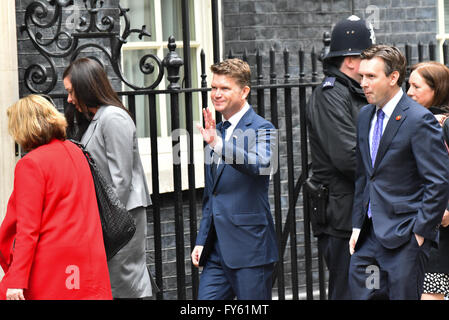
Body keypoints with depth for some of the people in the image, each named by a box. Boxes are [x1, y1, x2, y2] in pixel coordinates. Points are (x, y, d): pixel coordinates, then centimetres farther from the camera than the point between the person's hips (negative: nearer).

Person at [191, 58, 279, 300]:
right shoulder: (217, 131, 17)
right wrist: (202, 241, 18)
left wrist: (218, 144, -40)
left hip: (250, 248, -7)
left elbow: (262, 164, -29)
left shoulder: (261, 129, -6)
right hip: (217, 250, 7)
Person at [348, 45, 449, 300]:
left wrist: (420, 231, -15)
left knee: (403, 296, -3)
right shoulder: (365, 116, 13)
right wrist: (358, 224, 14)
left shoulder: (419, 120, -12)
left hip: (404, 235, -7)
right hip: (370, 234, 7)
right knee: (359, 292, 5)